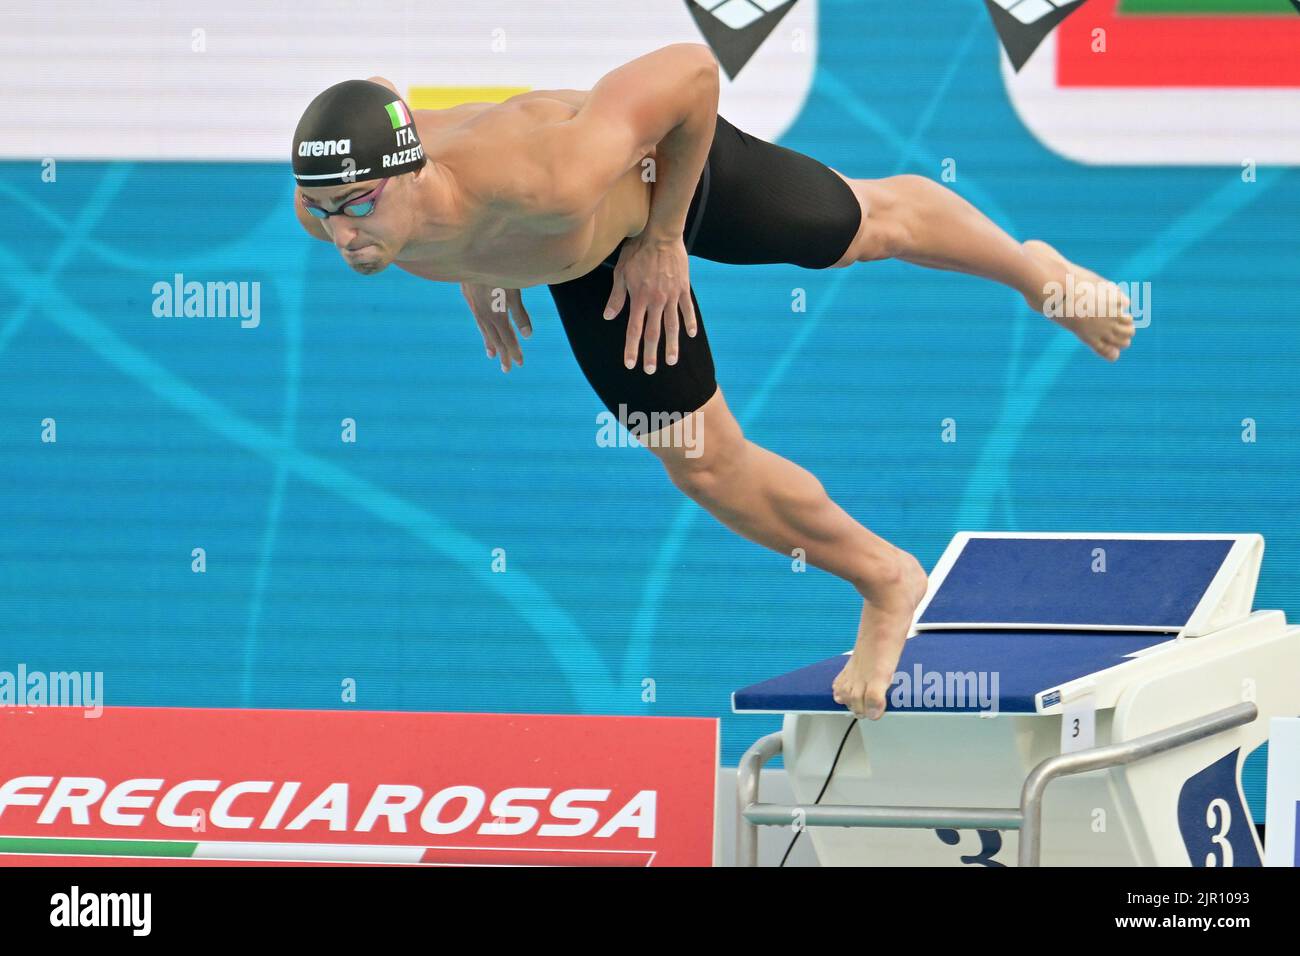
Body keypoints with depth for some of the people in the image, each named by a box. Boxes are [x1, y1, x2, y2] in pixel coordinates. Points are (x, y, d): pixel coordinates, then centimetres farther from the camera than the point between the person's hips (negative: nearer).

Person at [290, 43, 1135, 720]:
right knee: (704, 465, 11)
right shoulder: (330, 202, -35)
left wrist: (663, 238, -27)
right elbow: (373, 97, -8)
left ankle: (1033, 269, 56)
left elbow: (691, 68, -38)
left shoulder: (542, 187, -52)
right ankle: (885, 583, 36)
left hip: (671, 164, -5)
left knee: (872, 225, 24)